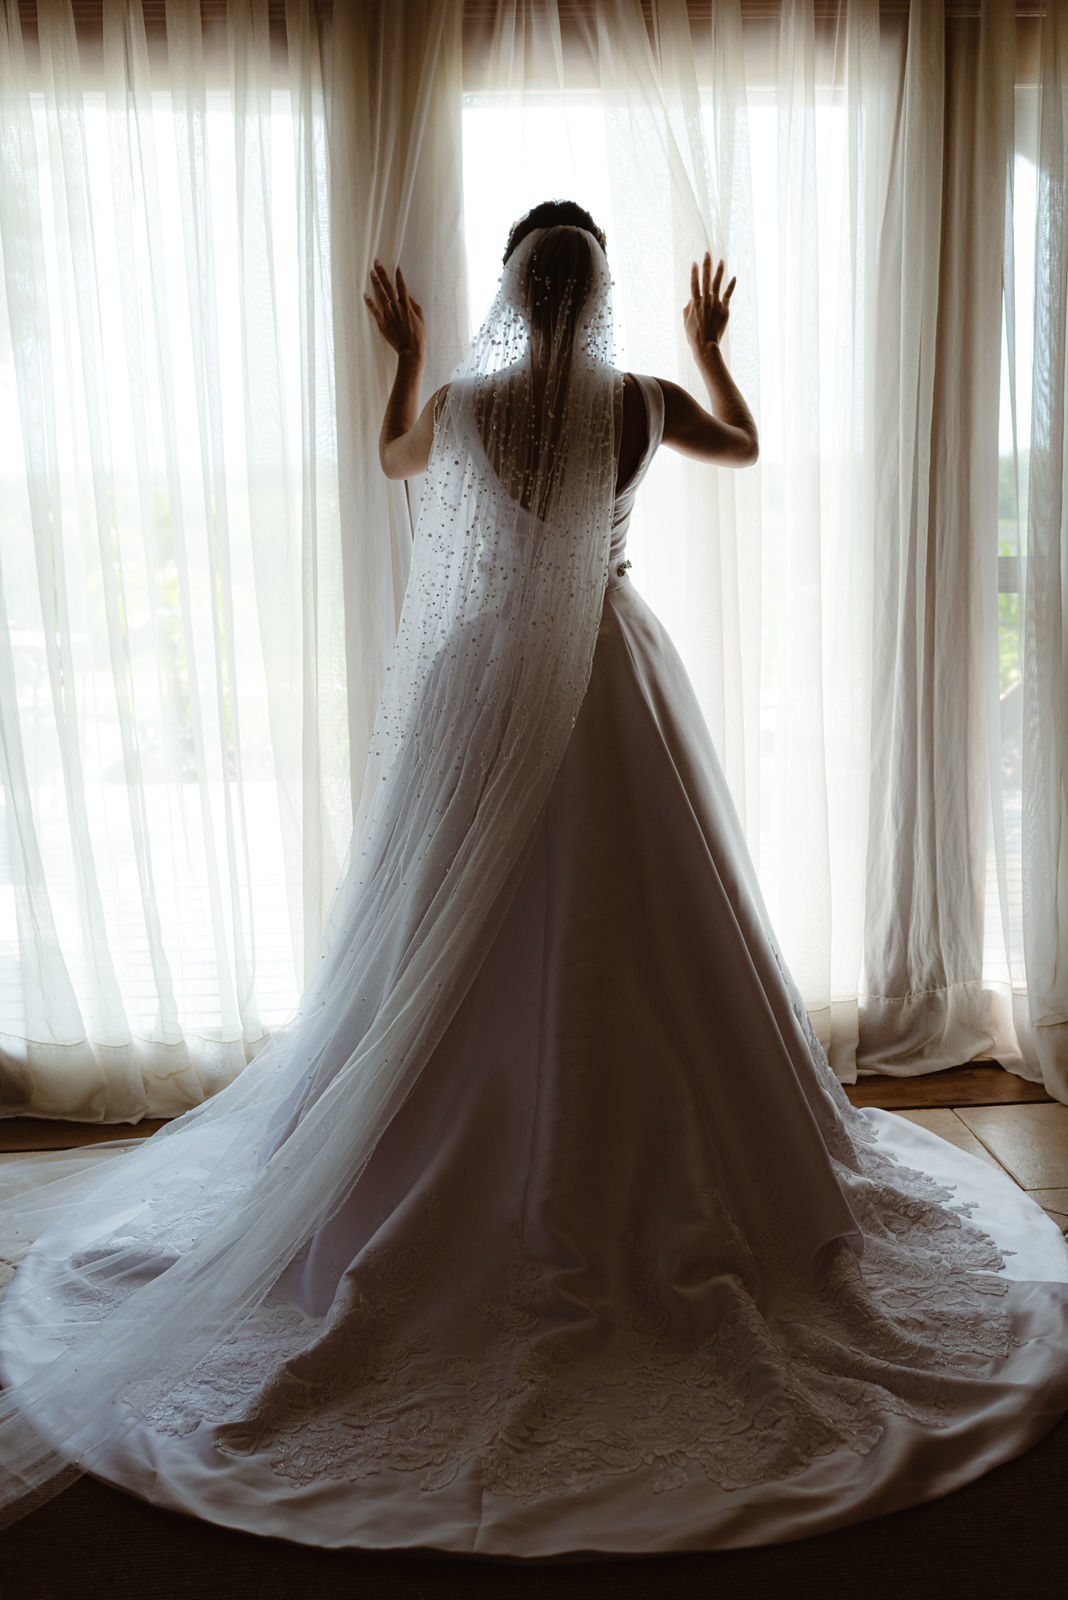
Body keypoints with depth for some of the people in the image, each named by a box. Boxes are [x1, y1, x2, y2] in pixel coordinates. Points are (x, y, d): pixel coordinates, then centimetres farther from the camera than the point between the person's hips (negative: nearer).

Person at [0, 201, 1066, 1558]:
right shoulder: (640, 402, -3)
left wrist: (402, 354, 31)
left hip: (486, 681, 0)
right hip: (612, 677, 0)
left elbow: (394, 458, 19)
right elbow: (742, 445, 17)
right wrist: (710, 344, 31)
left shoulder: (462, 403, -3)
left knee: (467, 935, 8)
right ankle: (655, 1180, 18)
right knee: (641, 931, 8)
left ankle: (471, 1194, 16)